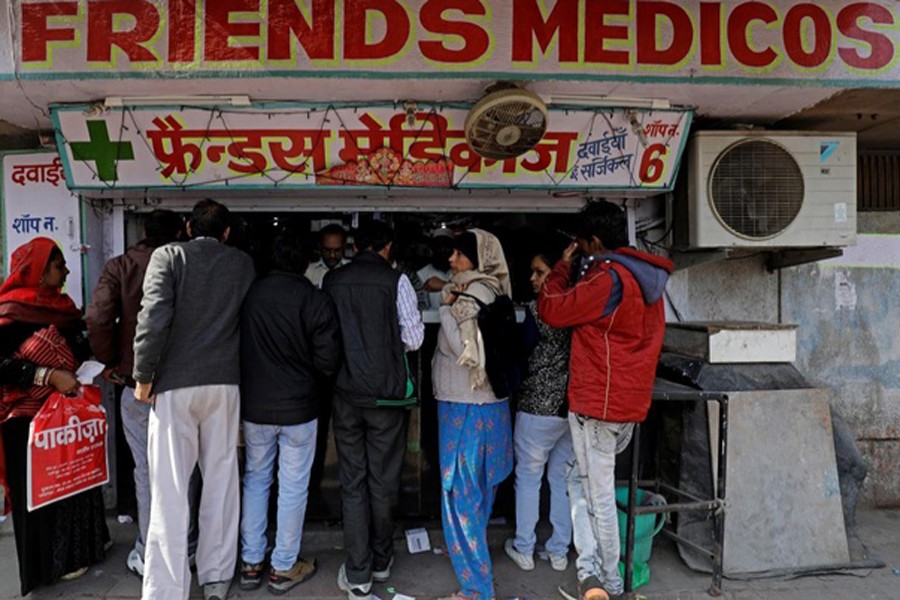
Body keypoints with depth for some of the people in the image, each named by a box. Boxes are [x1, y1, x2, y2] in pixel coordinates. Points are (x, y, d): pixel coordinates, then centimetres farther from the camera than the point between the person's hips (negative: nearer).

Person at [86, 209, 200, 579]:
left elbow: (98, 317, -14)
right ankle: (186, 545, 31)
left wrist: (109, 362, 0)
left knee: (147, 472, 11)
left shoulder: (120, 267, -3)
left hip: (138, 387, 0)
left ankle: (148, 555, 21)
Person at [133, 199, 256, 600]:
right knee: (221, 479, 13)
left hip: (175, 383, -2)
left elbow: (154, 318, -12)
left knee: (170, 489, 3)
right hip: (224, 383, 3)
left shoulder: (168, 256, -2)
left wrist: (143, 375, -4)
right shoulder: (243, 263, 6)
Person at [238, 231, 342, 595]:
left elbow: (236, 348, 4)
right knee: (293, 487, 9)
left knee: (255, 479, 17)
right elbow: (328, 361, -13)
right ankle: (283, 568, 21)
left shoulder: (248, 294, -4)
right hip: (298, 407, -3)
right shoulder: (316, 301, -13)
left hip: (254, 405, 3)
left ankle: (251, 563, 26)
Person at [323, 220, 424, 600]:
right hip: (388, 393, -2)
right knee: (383, 481, 13)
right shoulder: (396, 280, -8)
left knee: (352, 482, 10)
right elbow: (414, 339, -7)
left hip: (346, 393, 2)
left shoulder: (331, 281, 1)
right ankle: (381, 561, 31)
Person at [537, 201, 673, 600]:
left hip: (597, 403, -9)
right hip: (631, 402, 9)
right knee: (580, 480, 18)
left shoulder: (609, 278, -17)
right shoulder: (645, 279, 12)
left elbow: (551, 310, -12)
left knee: (599, 493, 3)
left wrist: (562, 266, 2)